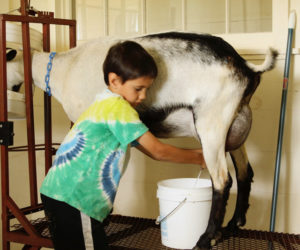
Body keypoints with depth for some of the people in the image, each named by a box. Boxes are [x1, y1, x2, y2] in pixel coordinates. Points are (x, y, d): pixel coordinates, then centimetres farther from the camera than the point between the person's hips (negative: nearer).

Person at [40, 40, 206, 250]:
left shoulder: (104, 104, 16)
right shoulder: (117, 107, -13)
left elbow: (150, 149, 17)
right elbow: (158, 151, -11)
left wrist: (193, 153, 14)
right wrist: (198, 159, 2)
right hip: (72, 197, -10)